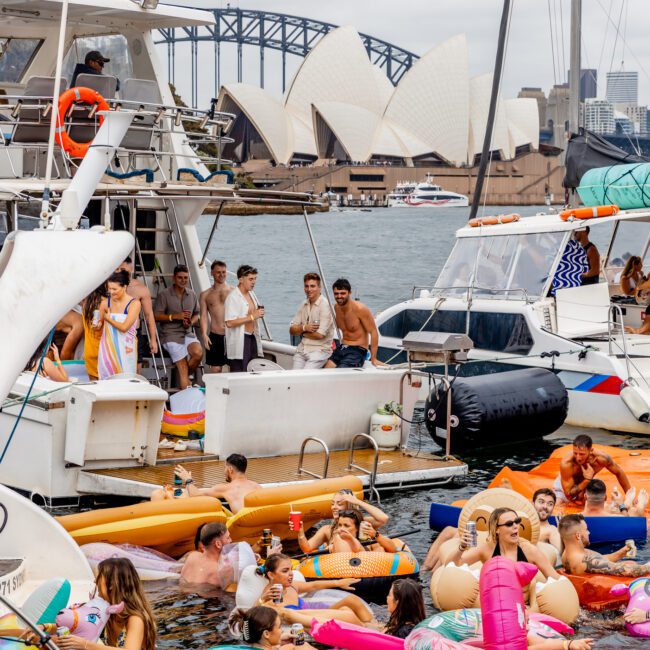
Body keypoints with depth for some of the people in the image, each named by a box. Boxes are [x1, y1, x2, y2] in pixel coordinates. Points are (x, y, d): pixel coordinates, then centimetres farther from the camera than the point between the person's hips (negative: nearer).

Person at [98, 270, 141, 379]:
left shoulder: (134, 303, -8)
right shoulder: (105, 303, 3)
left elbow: (124, 327, -15)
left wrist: (108, 318, -5)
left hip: (125, 350, -3)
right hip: (108, 348, 3)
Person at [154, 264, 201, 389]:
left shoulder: (192, 294, 15)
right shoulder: (164, 294, -1)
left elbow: (196, 314, 23)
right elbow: (156, 316, -4)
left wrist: (191, 322, 0)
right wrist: (175, 316, -15)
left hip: (188, 333, 4)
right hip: (171, 334, -4)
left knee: (198, 353, -26)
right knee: (182, 367, -14)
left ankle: (185, 376, 2)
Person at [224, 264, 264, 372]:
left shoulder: (251, 294, 15)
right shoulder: (233, 297, -12)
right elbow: (229, 323, -22)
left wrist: (258, 314, 12)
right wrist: (252, 317, -21)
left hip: (252, 338, 8)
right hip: (239, 341, -8)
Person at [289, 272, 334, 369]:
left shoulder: (325, 305, -9)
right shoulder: (304, 305, 13)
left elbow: (320, 335, -16)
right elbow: (292, 330, 10)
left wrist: (302, 332, -1)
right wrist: (304, 328, -10)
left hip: (320, 350, -6)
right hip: (301, 349, 6)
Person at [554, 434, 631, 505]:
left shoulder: (602, 458, -32)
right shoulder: (566, 464, -41)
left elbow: (619, 472, -11)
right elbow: (568, 495, -36)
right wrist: (587, 480, -44)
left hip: (585, 483, 4)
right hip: (566, 487, -4)